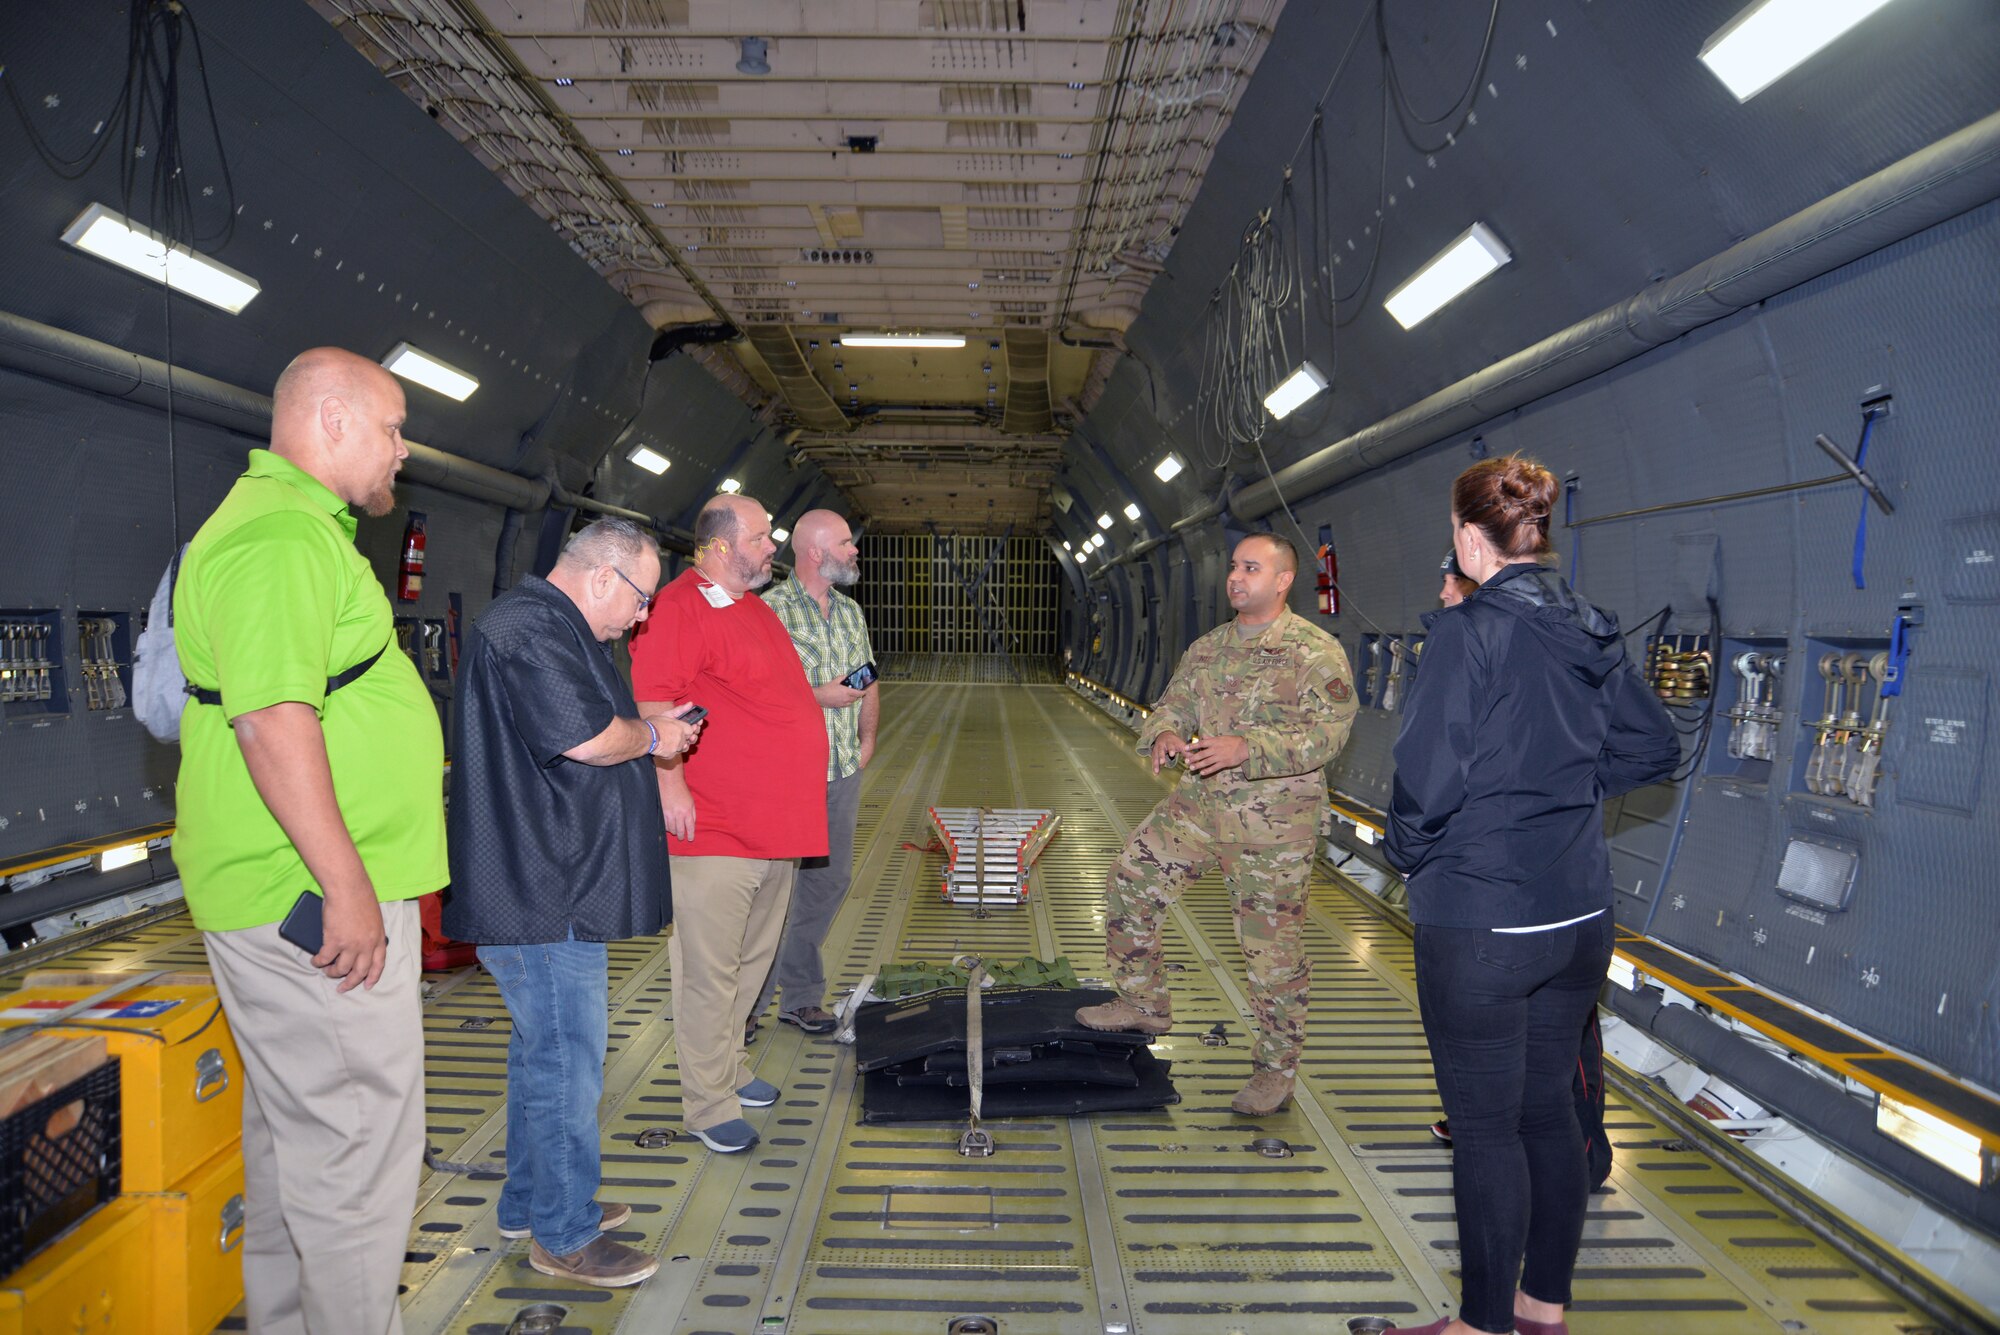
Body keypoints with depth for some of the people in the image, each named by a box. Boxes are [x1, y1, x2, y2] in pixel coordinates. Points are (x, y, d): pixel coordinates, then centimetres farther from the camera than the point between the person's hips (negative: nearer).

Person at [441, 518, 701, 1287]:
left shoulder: (553, 627, 19)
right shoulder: (533, 630, -18)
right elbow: (589, 738, -26)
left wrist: (646, 730, 10)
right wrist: (652, 734, -8)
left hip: (544, 891, 12)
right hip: (544, 899, -12)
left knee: (544, 1050, 20)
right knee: (567, 1060, -1)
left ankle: (531, 1203, 35)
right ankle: (565, 1237, 12)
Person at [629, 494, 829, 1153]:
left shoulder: (756, 609, 18)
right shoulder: (680, 606, -13)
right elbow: (651, 705, -21)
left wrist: (827, 695, 18)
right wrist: (670, 785, -24)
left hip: (776, 826, 10)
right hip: (714, 828, -9)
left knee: (751, 961, 19)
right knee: (710, 973, 0)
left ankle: (729, 1068, 34)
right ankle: (708, 1105, 11)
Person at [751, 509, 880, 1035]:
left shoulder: (851, 610, 14)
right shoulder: (772, 609, -10)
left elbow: (868, 680, 23)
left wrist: (868, 737, 12)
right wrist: (819, 697, -17)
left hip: (844, 771, 7)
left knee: (828, 880, 12)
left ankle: (800, 997, 25)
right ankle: (745, 1003, 11)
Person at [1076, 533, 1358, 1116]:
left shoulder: (1317, 652, -10)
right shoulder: (1207, 647, 12)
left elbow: (1327, 731, -19)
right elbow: (1174, 703, 16)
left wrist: (1246, 748, -31)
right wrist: (1165, 733, -10)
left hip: (1274, 825, -6)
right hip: (1197, 803, 7)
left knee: (1273, 948, 1)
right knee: (1130, 884, 6)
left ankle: (1276, 1068, 20)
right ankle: (1143, 1003, 26)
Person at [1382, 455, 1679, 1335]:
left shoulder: (1470, 631, -17)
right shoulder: (1591, 632, 5)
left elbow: (1428, 774, -20)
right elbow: (1653, 747, 15)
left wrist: (1411, 856, -3)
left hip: (1479, 921, -7)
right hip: (1579, 915, 8)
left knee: (1485, 1129, 6)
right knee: (1548, 1110, 19)